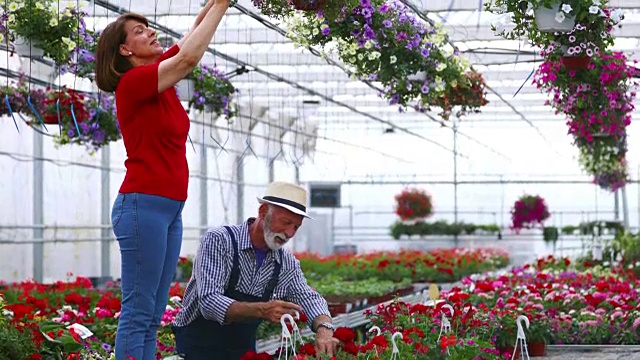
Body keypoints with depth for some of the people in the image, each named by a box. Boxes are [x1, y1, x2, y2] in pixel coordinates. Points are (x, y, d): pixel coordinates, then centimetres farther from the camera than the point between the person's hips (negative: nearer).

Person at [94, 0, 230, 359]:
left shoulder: (158, 77, 15)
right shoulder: (132, 81, -8)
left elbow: (195, 33, 20)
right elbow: (190, 57, -19)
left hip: (171, 209, 9)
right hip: (143, 205, -9)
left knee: (152, 316, 7)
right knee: (138, 313, -9)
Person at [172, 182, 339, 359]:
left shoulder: (287, 263, 3)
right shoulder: (218, 240, -15)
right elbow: (210, 303, -24)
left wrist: (324, 330, -18)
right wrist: (261, 310, -39)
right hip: (197, 346, -5)